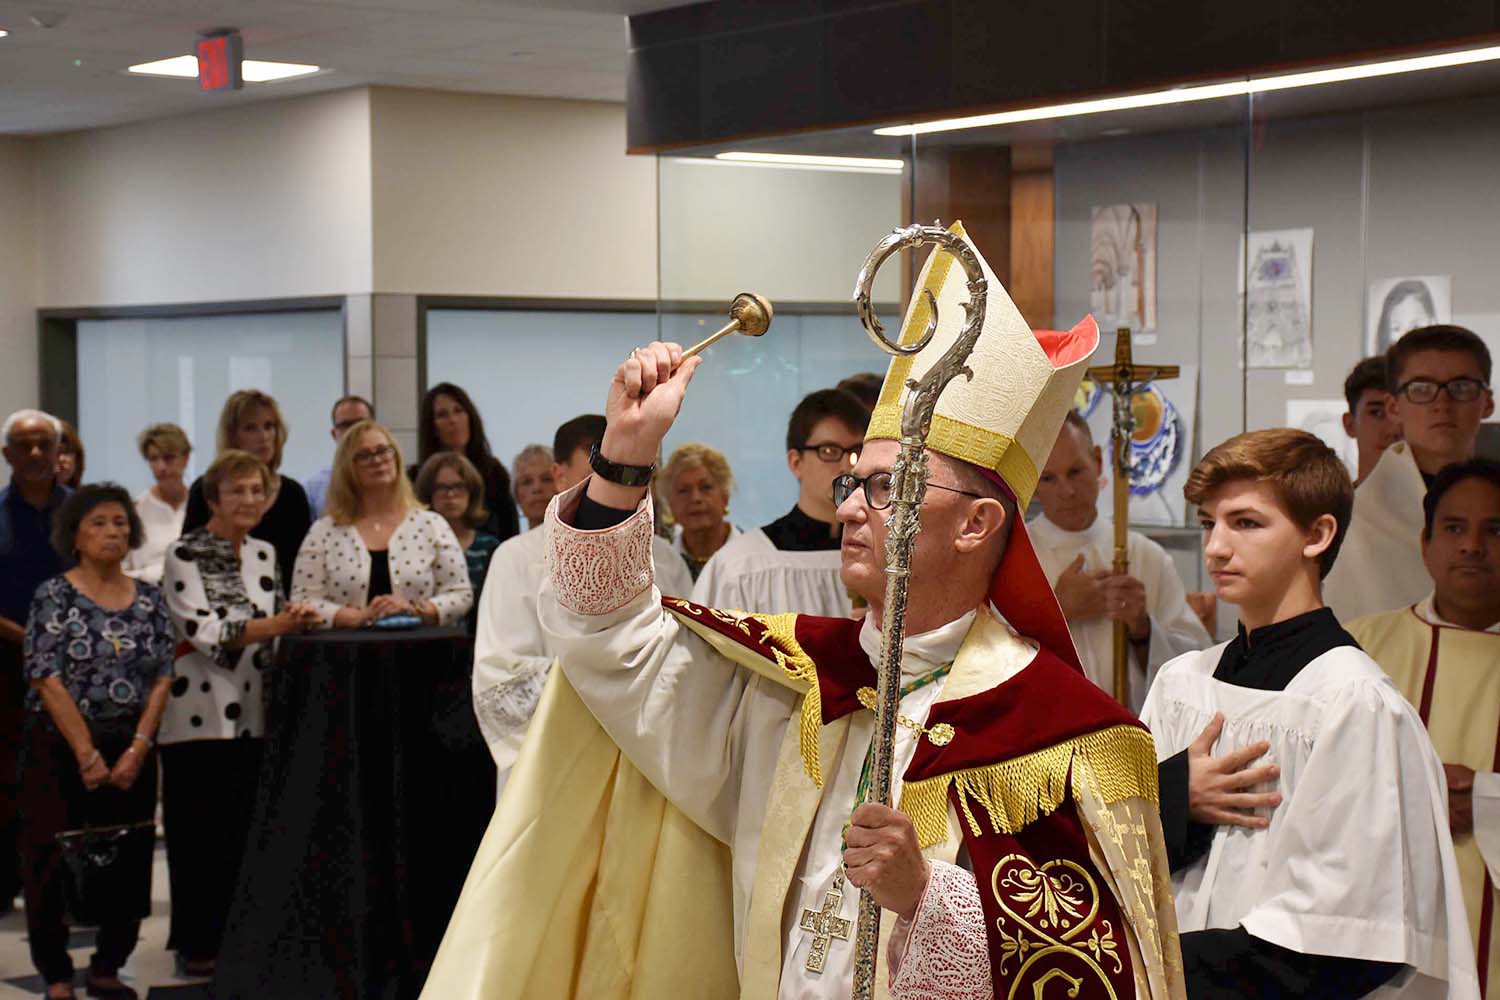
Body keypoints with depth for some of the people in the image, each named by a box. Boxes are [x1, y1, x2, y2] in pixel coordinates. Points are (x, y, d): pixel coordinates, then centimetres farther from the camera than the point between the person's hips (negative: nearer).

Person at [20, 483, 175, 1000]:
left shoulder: (149, 599, 8)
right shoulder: (54, 596, -4)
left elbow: (162, 677, 3)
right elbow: (48, 680, -10)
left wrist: (137, 749, -9)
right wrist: (88, 754, -15)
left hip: (132, 751, 3)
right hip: (61, 747, -3)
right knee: (54, 862, -1)